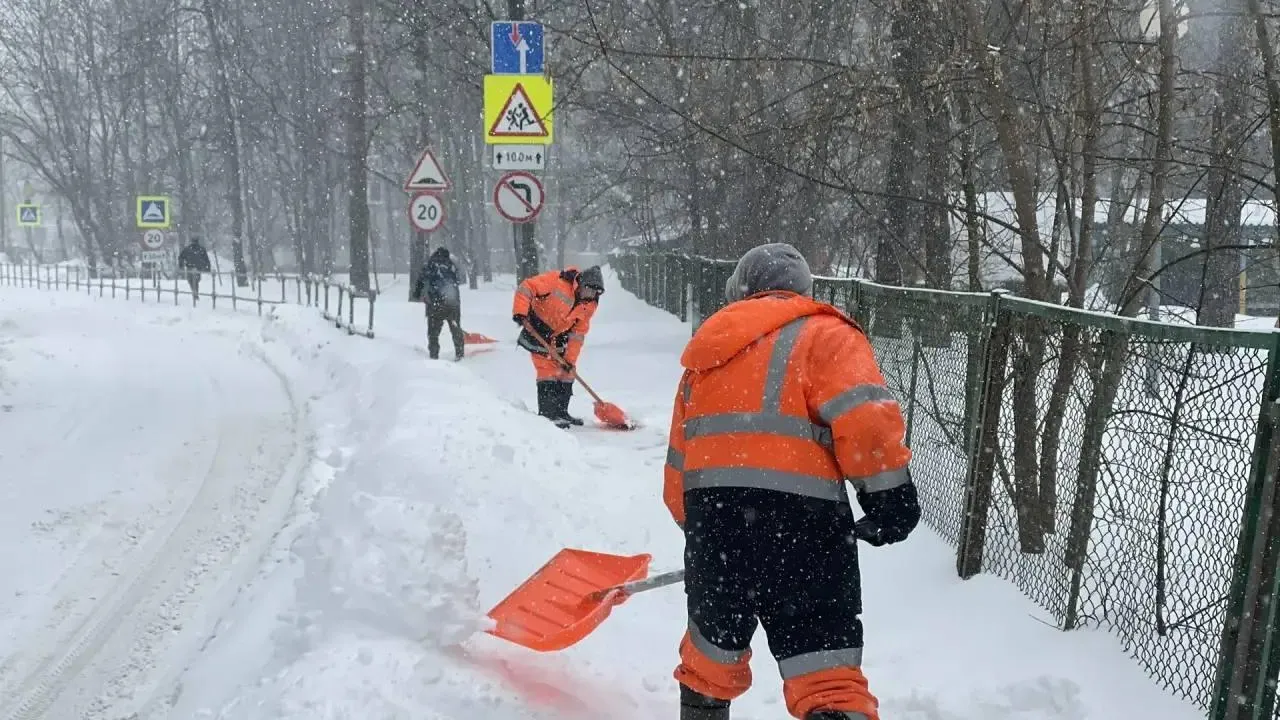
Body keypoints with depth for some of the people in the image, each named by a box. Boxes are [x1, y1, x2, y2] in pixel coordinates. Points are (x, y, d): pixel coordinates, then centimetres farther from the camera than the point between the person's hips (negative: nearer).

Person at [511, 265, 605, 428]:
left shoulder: (589, 305, -6)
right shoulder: (557, 280, -25)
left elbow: (578, 333, -4)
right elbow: (526, 287, -25)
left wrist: (570, 358, -9)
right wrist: (520, 311, -36)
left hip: (558, 336, 7)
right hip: (536, 330, -7)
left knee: (566, 372, 9)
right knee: (548, 371, -12)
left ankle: (561, 412, 21)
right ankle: (547, 415, -8)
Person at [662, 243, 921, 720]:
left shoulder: (710, 347, 24)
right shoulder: (823, 334, 7)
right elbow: (863, 414, -12)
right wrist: (888, 494, -5)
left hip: (710, 513, 5)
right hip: (798, 516, -5)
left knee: (711, 650, 25)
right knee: (828, 679, -3)